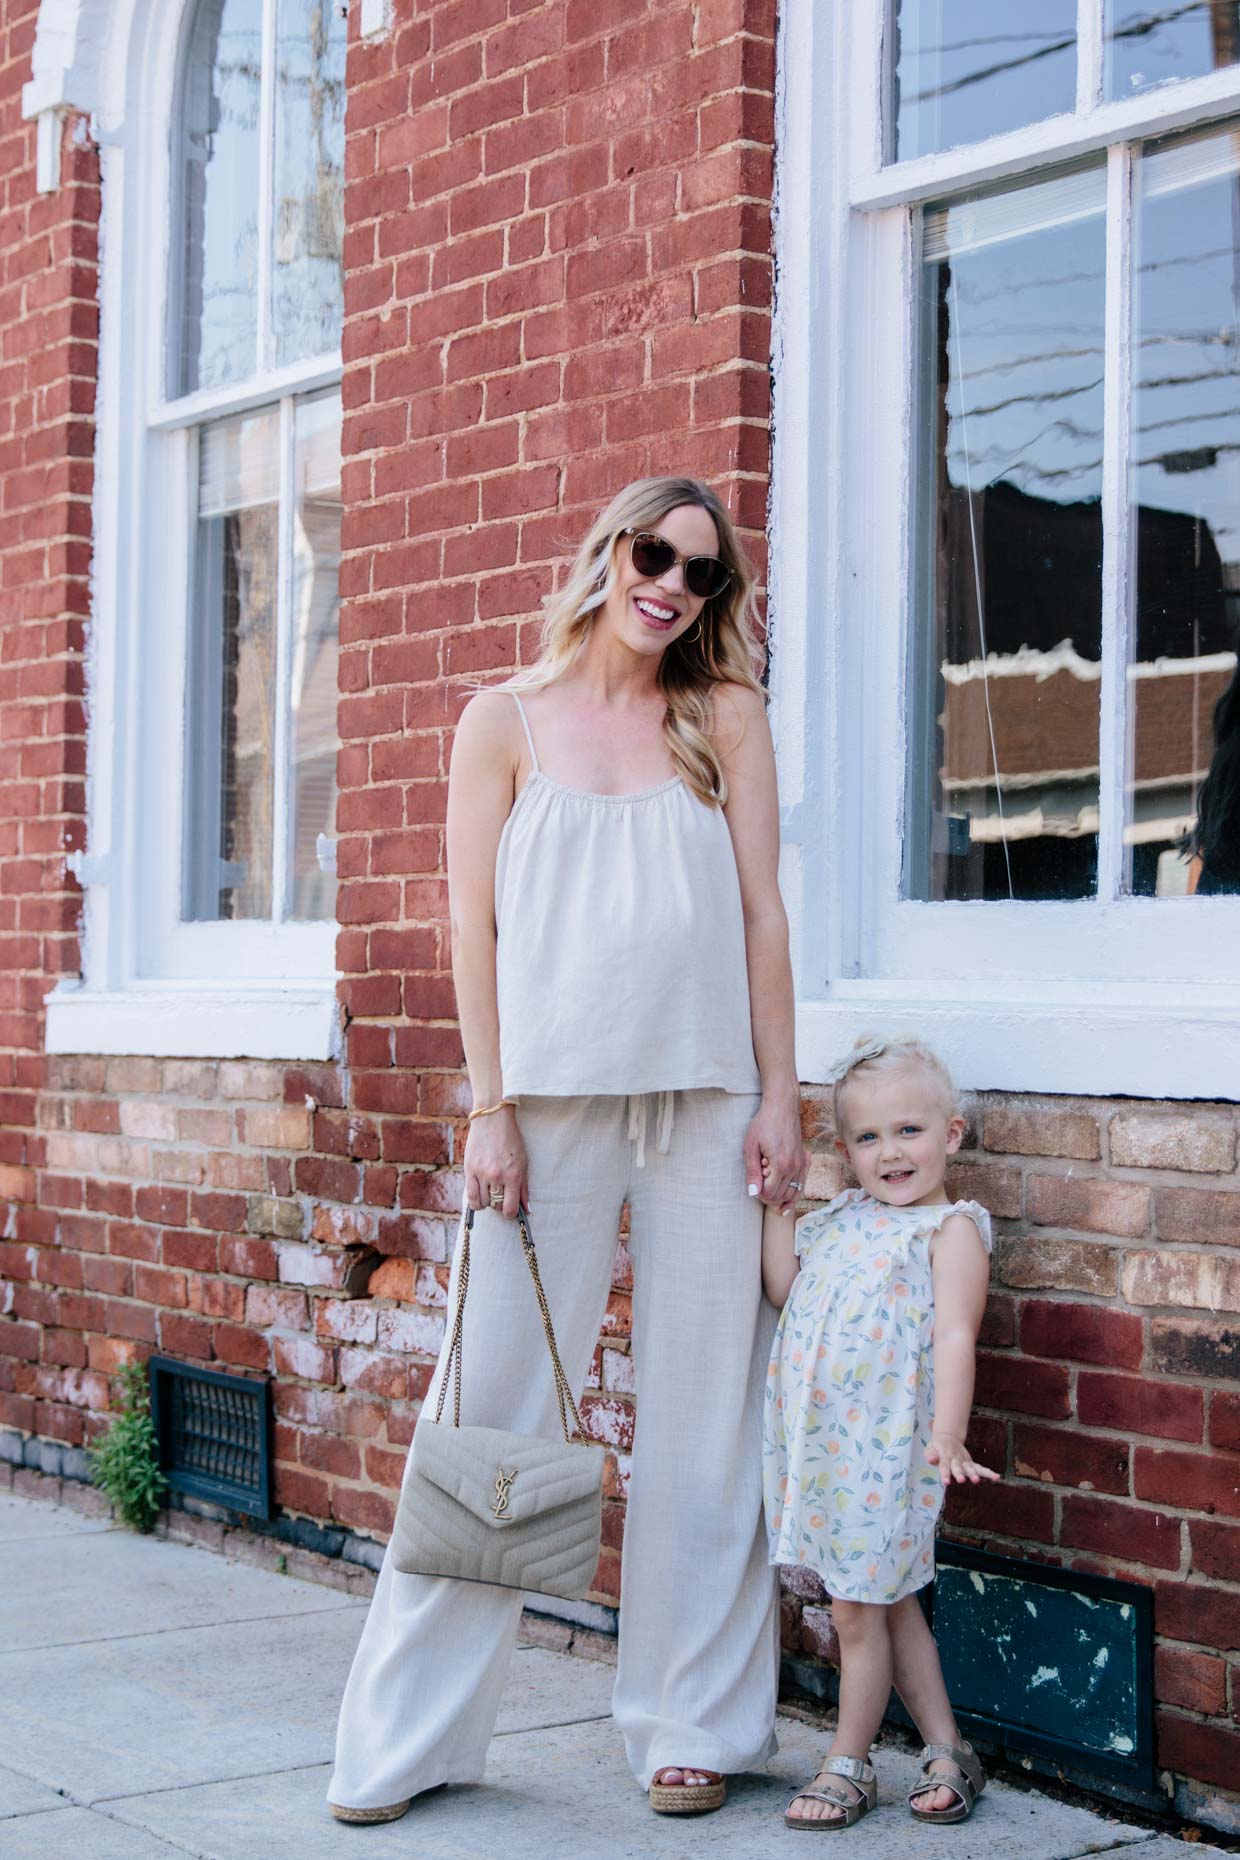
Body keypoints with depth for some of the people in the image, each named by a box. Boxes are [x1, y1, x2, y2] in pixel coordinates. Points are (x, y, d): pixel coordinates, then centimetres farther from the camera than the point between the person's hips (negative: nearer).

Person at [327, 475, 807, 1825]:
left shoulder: (726, 719, 10)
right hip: (552, 1097, -1)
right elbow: (474, 921, 4)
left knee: (701, 1419, 4)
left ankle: (691, 1723, 17)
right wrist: (489, 1110, -4)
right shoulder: (507, 723, 7)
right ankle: (408, 1732, 10)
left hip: (705, 1100, 1)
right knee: (493, 1407, -1)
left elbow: (760, 911, 8)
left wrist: (778, 1097, 1)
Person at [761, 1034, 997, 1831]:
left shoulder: (950, 1228, -7)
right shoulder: (839, 1221, 14)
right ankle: (948, 1751, 25)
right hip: (816, 1438, 7)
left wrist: (947, 1433, -26)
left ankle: (848, 1766, 15)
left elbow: (954, 1335, -17)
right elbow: (783, 1287, 8)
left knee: (860, 1609, 1)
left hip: (885, 1445, -7)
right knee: (890, 1603, 14)